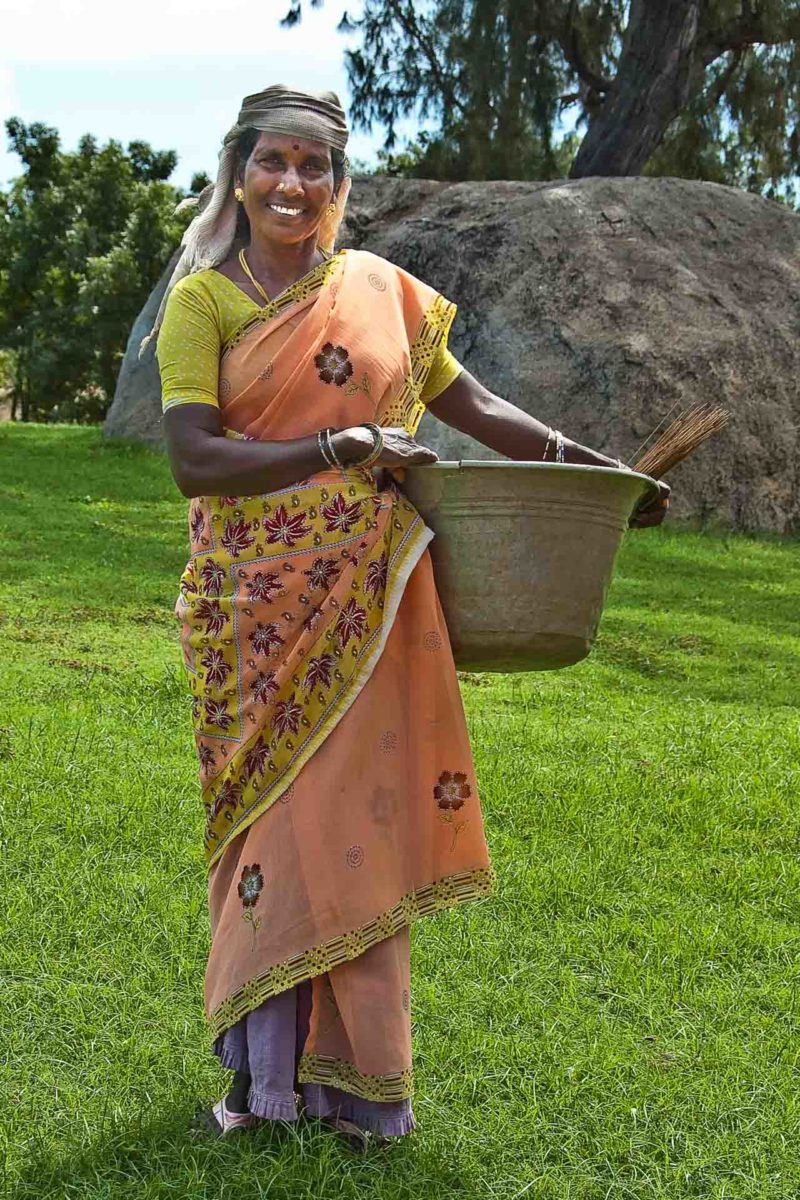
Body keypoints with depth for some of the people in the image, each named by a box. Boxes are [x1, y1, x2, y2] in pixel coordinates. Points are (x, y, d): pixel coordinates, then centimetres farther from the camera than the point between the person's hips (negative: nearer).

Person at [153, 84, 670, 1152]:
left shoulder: (384, 291, 8)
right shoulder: (203, 299, 0)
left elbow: (468, 402, 16)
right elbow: (193, 459, -10)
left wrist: (591, 467, 10)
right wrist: (336, 447, -20)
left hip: (367, 606, 2)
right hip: (257, 606, -1)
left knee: (357, 816, 2)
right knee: (274, 817, 3)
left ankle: (348, 1073, 14)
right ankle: (269, 1071, 17)